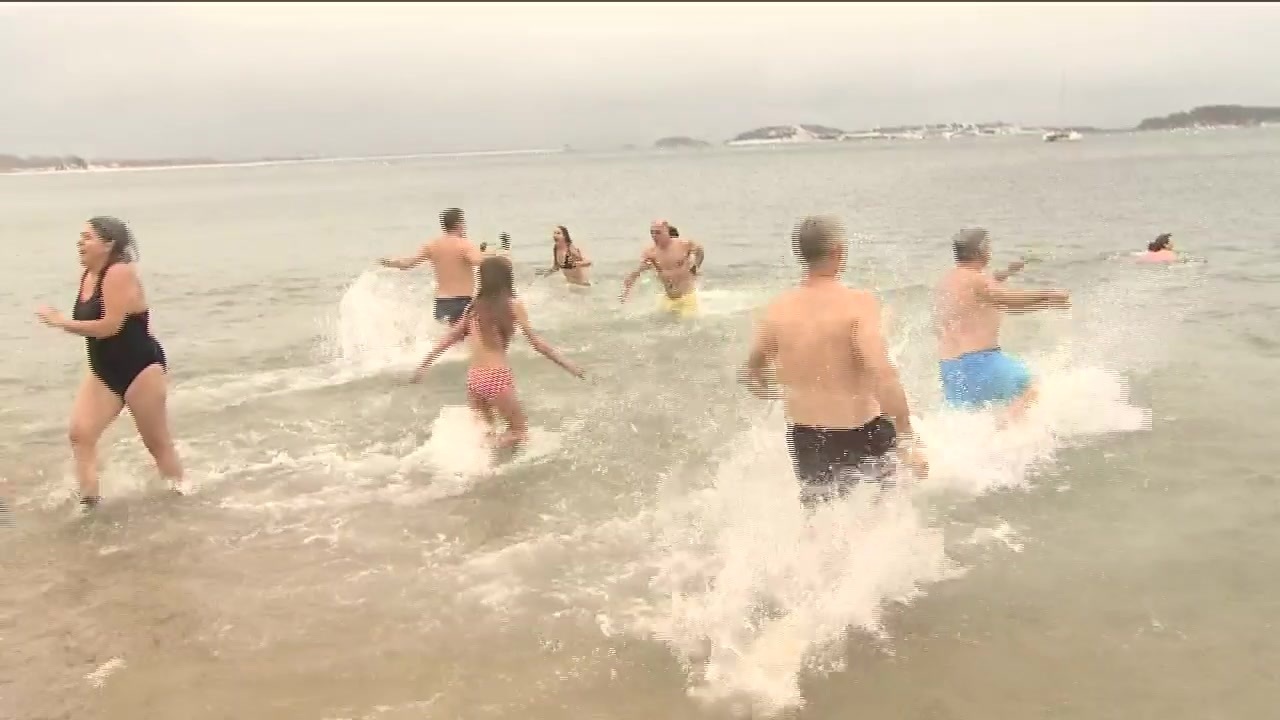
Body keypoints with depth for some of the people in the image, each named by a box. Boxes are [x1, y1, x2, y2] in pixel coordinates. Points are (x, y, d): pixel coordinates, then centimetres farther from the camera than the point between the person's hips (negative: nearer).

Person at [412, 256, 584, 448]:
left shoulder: (474, 307, 10)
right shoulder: (513, 306, -2)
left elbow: (450, 338, 12)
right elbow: (535, 341, -6)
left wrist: (424, 364, 22)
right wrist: (565, 364, -2)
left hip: (473, 378, 5)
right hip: (497, 378, -5)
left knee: (484, 431, 23)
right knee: (520, 430, 12)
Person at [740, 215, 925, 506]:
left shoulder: (777, 309, -3)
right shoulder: (858, 303, -17)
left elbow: (750, 372, 9)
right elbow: (882, 372, -28)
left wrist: (773, 394, 30)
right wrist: (907, 439, -24)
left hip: (805, 439, 4)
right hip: (860, 435, -4)